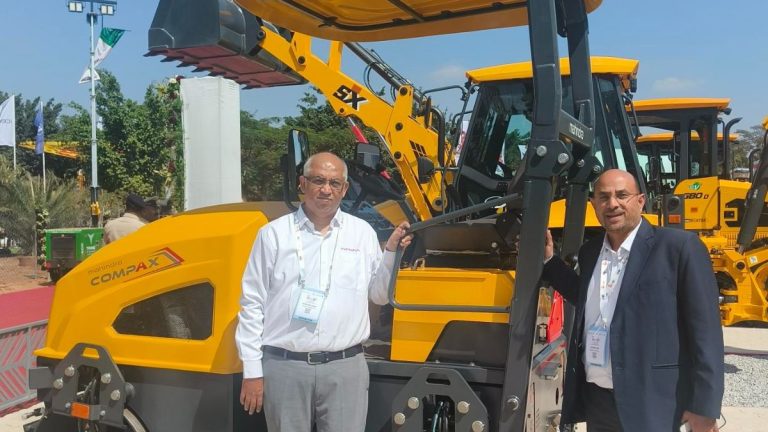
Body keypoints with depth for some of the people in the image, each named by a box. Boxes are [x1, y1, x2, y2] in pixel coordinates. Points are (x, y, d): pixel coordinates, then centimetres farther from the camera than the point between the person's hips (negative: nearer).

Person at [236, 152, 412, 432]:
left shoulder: (362, 233, 7)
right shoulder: (274, 234, 1)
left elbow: (379, 295, 12)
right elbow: (252, 305, 2)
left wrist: (391, 253, -3)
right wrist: (252, 370, -1)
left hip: (345, 367, 1)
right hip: (284, 366, -1)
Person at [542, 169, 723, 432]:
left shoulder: (678, 246, -9)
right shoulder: (590, 252, 10)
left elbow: (705, 329, -11)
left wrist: (704, 407, -13)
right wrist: (548, 259, 15)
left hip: (649, 405, -6)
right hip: (594, 398, 6)